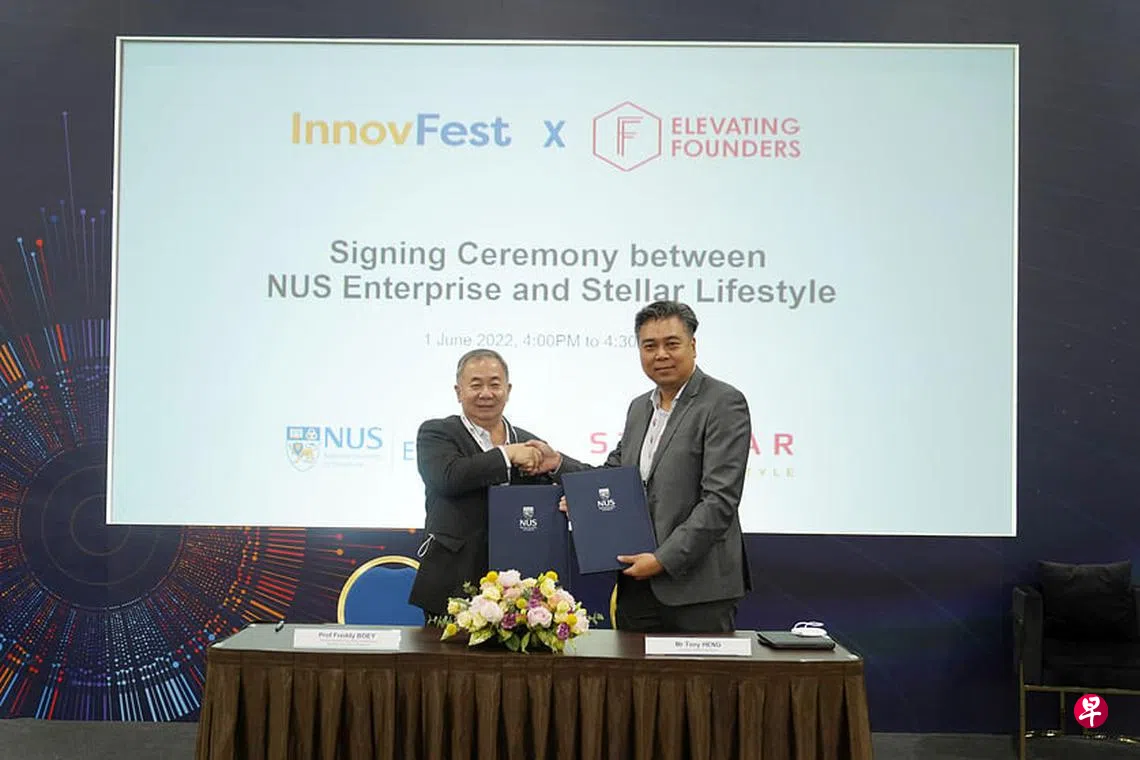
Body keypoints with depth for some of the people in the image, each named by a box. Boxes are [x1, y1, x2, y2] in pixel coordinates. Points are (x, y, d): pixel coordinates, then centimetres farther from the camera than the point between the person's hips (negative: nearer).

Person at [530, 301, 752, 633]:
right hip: (637, 584, 6)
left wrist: (664, 559, -18)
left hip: (698, 585, -6)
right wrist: (558, 463, 3)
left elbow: (720, 499, -16)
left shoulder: (724, 403, -9)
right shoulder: (639, 408, 16)